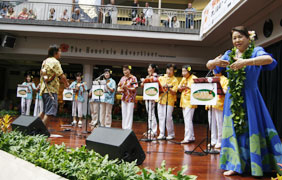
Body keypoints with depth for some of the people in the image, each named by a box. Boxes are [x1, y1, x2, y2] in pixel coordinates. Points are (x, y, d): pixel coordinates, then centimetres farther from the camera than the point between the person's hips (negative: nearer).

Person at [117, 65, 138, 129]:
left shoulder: (133, 78, -5)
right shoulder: (122, 78, 11)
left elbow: (134, 89, -11)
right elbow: (119, 87, 11)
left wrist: (126, 87, -23)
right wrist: (120, 89, -12)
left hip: (130, 98, -5)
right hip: (123, 98, 6)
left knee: (129, 114, -4)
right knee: (124, 114, 9)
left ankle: (128, 128, 1)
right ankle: (124, 128, 17)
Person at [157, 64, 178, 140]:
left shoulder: (174, 80, -2)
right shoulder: (161, 78, 12)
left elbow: (174, 92, -9)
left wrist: (168, 88, -25)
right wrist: (162, 87, -3)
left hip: (169, 101, -5)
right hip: (161, 99, 5)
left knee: (168, 117, -7)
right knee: (161, 117, 6)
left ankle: (171, 134, 9)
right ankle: (162, 134, 14)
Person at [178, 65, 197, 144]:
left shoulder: (194, 78, -6)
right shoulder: (183, 79, 17)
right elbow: (179, 89, 17)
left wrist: (188, 87, -29)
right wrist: (181, 87, -5)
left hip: (190, 102, -8)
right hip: (184, 101, 8)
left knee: (188, 120, -11)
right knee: (187, 120, 11)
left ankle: (188, 138, -9)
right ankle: (191, 137, 19)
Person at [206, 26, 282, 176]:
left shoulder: (256, 51, -1)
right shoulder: (229, 54, 11)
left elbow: (268, 59, -23)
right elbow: (208, 65, 6)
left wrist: (246, 62, -36)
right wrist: (215, 62, -17)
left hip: (250, 96, -4)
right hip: (232, 97, 4)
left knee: (253, 129, -3)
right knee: (233, 129, 4)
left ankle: (258, 164, 9)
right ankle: (235, 165, 11)